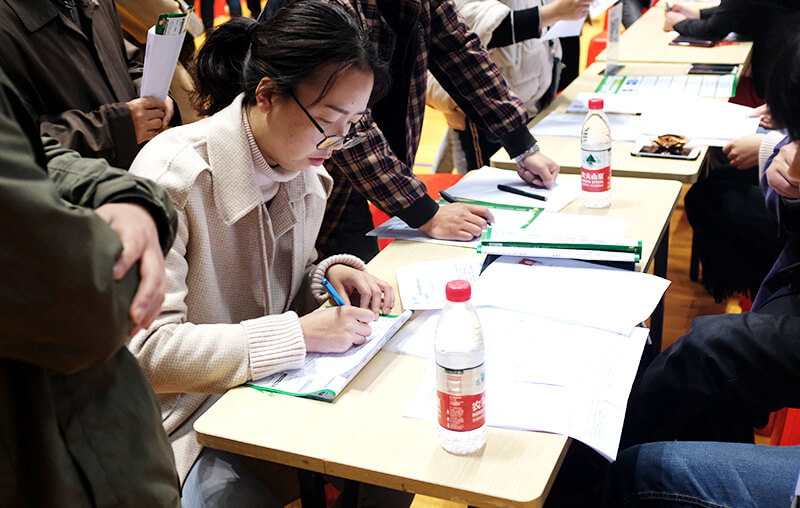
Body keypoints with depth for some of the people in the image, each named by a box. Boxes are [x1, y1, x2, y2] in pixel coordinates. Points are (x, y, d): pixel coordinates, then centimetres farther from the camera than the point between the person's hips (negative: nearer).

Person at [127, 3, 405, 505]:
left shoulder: (305, 170, -1)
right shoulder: (174, 173, -24)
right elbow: (143, 349, -27)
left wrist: (329, 275, -9)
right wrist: (298, 333, -29)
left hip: (269, 385, 6)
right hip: (187, 414, -5)